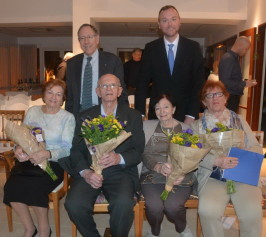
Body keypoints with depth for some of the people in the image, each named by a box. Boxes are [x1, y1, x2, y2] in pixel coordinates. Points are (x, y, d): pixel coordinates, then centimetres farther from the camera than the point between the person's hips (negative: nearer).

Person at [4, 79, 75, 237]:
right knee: (11, 186, -24)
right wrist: (18, 149, -10)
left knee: (33, 187, -30)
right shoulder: (32, 111, 12)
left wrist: (47, 154, -25)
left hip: (54, 163, -3)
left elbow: (67, 148, -7)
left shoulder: (68, 118, 1)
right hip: (28, 161, 4)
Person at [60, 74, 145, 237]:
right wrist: (85, 172, -13)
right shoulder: (86, 116, 13)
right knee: (73, 204, -25)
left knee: (123, 203, -31)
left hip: (120, 172, -1)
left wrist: (119, 158, -18)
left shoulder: (134, 116, 10)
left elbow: (138, 151, 3)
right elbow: (76, 149, 6)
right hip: (89, 172, 2)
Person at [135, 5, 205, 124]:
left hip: (185, 114, 0)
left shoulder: (193, 47, 0)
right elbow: (142, 83, 0)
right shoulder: (150, 48, 1)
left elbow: (199, 83, -3)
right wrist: (140, 114, -9)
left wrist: (191, 116, -11)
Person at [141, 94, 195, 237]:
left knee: (173, 205, -27)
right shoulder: (147, 126, 10)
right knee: (154, 205, -27)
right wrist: (159, 167, -19)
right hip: (152, 174, 0)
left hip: (180, 177, 0)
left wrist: (183, 173, -17)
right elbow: (144, 154, 0)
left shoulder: (186, 129, 10)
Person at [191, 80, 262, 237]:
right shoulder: (197, 126, 13)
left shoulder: (239, 120, 19)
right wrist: (217, 161, -18)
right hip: (212, 177, -1)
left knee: (252, 212, -25)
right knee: (207, 210, -29)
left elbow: (256, 147, 11)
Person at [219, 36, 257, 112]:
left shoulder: (234, 58, 15)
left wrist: (246, 81, 7)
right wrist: (244, 84, -18)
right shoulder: (228, 58, -16)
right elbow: (225, 82, -24)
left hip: (234, 97, 10)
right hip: (229, 98, -10)